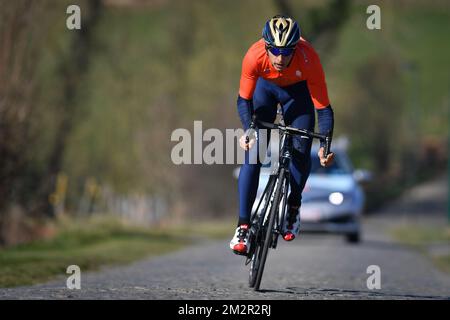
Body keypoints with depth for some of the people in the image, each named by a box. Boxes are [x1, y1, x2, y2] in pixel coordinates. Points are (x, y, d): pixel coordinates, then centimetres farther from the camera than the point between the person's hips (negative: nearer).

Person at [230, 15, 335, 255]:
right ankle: (243, 227, -13)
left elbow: (323, 108, -32)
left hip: (298, 90, 0)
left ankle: (293, 207, 15)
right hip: (266, 86, 0)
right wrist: (248, 131, -42)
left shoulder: (308, 59, -38)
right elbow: (244, 100, -25)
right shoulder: (254, 56, -37)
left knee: (301, 152, -14)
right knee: (252, 154, -14)